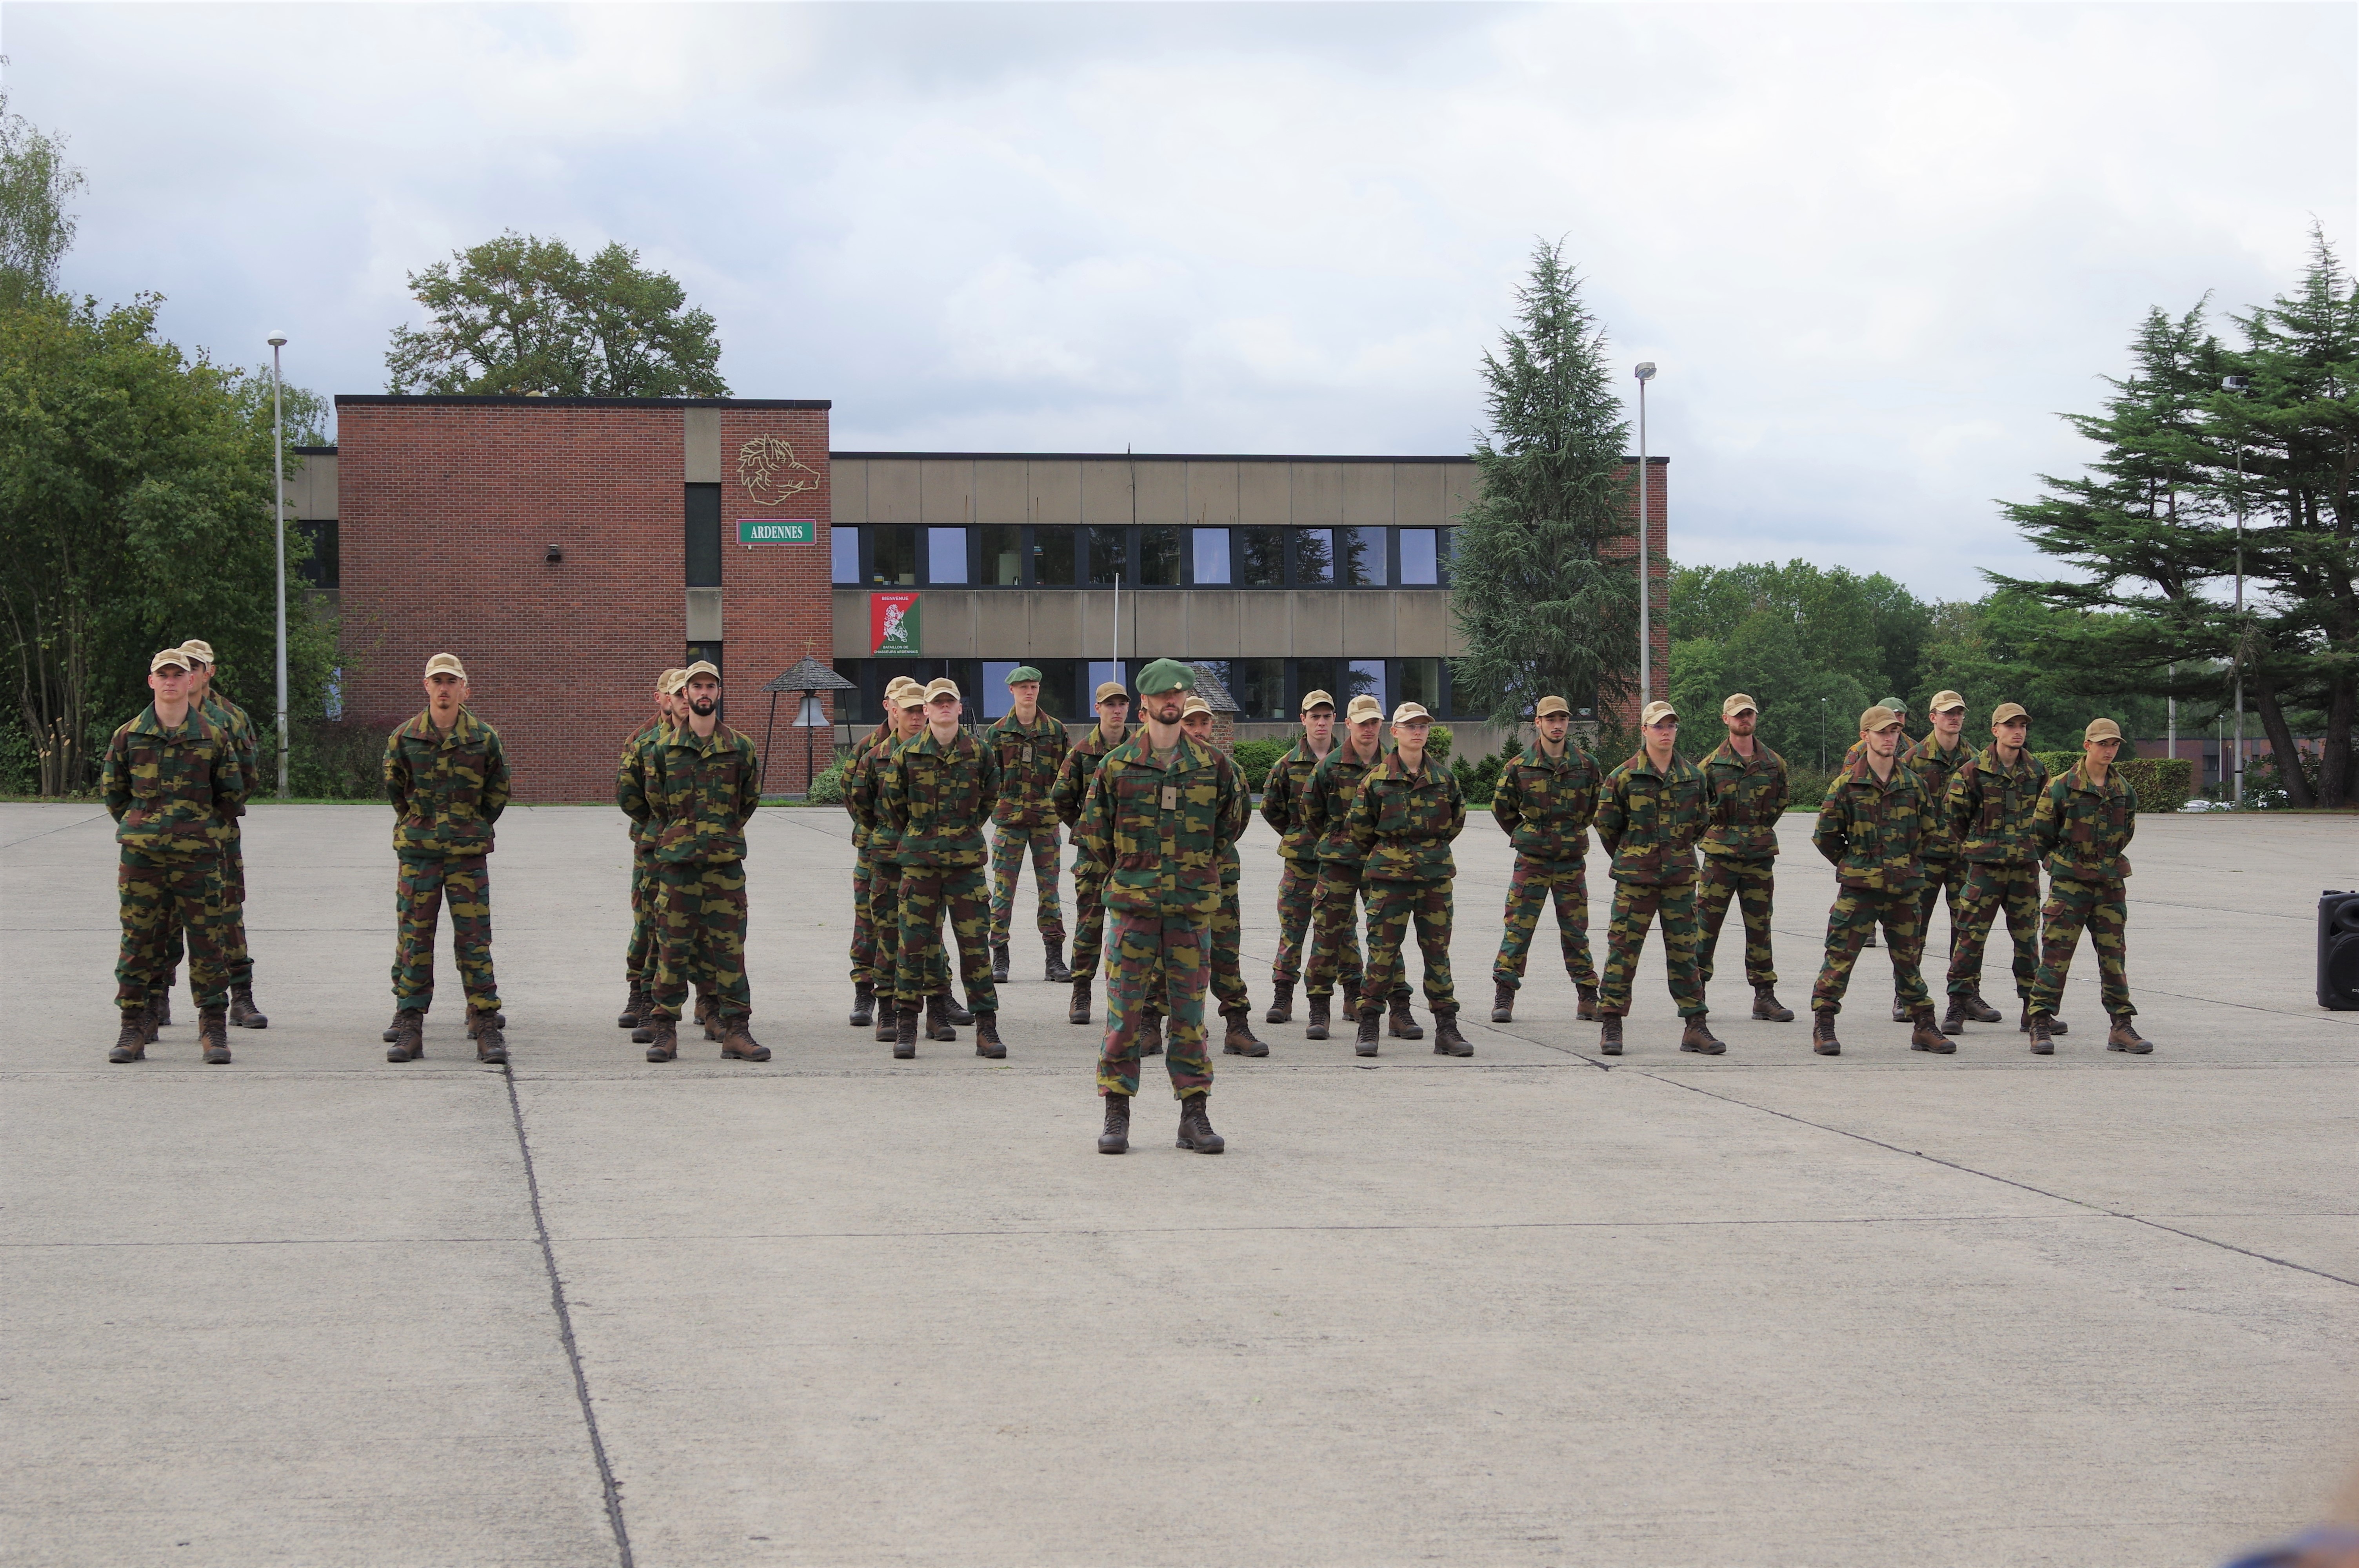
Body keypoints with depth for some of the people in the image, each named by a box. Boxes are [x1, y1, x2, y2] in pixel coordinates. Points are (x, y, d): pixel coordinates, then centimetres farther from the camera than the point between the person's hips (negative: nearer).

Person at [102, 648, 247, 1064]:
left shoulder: (214, 737, 5)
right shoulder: (129, 737, 6)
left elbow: (232, 794, 14)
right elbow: (111, 790, 17)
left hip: (198, 856, -1)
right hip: (140, 856, 1)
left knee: (208, 941, -1)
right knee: (138, 940, 2)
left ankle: (214, 1029, 6)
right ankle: (133, 1028, 8)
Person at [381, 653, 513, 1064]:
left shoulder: (484, 738, 1)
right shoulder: (404, 737, 2)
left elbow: (498, 792, 11)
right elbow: (394, 788, 14)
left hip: (469, 855, -1)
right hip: (417, 852, 1)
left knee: (474, 941, -2)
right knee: (413, 940, 2)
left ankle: (487, 1028, 2)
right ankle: (409, 1027, 7)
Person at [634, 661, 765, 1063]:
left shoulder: (740, 747, 6)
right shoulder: (665, 749, 6)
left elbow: (750, 798, 15)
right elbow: (655, 802, 14)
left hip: (725, 863, 0)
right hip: (676, 862, 0)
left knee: (728, 945, 0)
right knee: (672, 945, 0)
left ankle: (735, 1030, 2)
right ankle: (665, 1031, 6)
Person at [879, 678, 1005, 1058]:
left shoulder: (980, 753, 4)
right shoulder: (906, 755, 1)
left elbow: (989, 797, 19)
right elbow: (890, 802, 12)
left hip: (966, 859, 0)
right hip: (919, 861, 0)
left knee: (975, 943, -1)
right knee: (914, 942, 0)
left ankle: (987, 1028, 3)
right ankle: (905, 1029, 7)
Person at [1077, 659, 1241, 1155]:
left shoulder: (1210, 765, 6)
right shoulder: (1117, 765, 2)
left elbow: (1229, 823, 19)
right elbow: (1093, 833, 9)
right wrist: (1128, 872, 11)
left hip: (1193, 904, 1)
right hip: (1133, 904, -1)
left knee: (1190, 1008, 4)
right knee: (1124, 1008, -2)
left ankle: (1195, 1115, 9)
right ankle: (1116, 1116, 4)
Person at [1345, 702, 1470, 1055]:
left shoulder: (1444, 777, 7)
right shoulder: (1377, 779, 0)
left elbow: (1457, 820, 21)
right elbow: (1359, 827, 9)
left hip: (1436, 873, 2)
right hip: (1389, 876, -2)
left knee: (1438, 949, 4)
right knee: (1383, 949, -3)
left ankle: (1446, 1029, 7)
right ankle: (1368, 1028, 3)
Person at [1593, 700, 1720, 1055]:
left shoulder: (1692, 776, 7)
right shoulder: (1624, 777, -3)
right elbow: (1606, 825, 6)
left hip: (1681, 878, 3)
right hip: (1635, 879, -3)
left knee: (1684, 952, 5)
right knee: (1624, 949, -2)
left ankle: (1695, 1026, 8)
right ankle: (1611, 1025, 3)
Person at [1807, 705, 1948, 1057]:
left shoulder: (1913, 783, 8)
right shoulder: (1847, 784, -3)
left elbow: (1928, 830, 19)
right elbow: (1825, 835, 1)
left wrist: (1911, 864, 12)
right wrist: (1852, 865, 4)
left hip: (1904, 888, 3)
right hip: (1859, 888, -3)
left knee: (1908, 958, 9)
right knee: (1840, 955, -5)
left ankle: (1924, 1028, 16)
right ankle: (1823, 1027, -1)